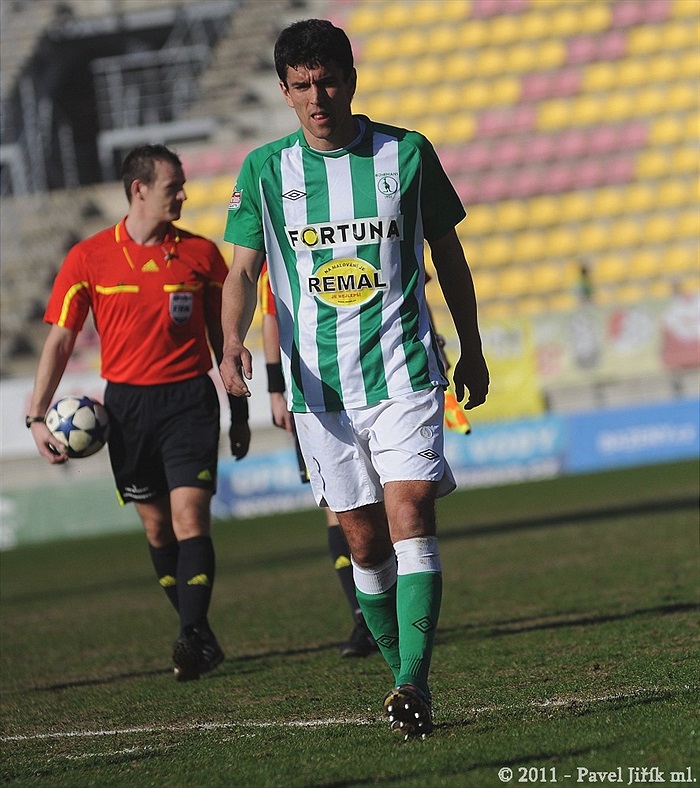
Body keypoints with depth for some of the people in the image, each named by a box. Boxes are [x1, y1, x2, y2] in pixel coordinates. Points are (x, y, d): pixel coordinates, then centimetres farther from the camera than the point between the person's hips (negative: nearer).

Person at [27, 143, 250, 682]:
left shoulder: (201, 253, 4)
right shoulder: (88, 259, 1)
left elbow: (223, 336, 12)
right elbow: (60, 339, 4)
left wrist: (239, 412, 13)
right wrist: (37, 416, -3)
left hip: (190, 400, -1)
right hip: (126, 404, 1)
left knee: (190, 514, -15)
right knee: (156, 526, 7)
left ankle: (192, 637, -19)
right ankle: (201, 637, 21)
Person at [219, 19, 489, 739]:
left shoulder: (406, 153, 1)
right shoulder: (265, 169, 3)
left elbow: (447, 254, 12)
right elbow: (243, 270, 0)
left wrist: (471, 352, 16)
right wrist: (233, 343, -20)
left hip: (405, 374, -2)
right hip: (320, 387, 2)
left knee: (410, 517, -16)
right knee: (364, 543, 5)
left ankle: (412, 683, -20)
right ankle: (404, 679, 19)